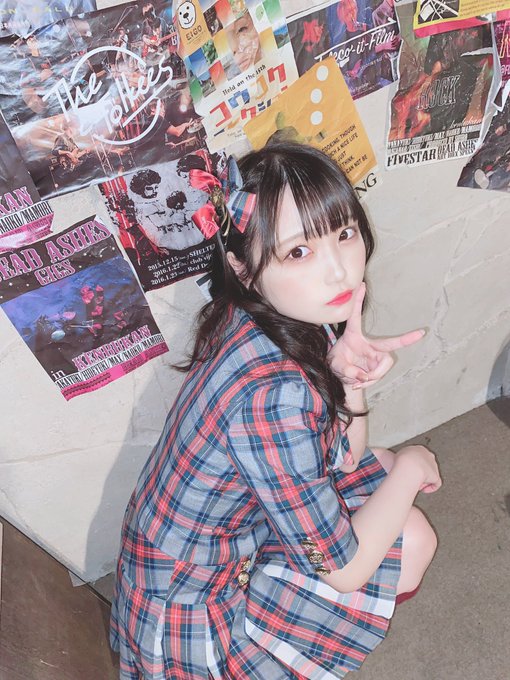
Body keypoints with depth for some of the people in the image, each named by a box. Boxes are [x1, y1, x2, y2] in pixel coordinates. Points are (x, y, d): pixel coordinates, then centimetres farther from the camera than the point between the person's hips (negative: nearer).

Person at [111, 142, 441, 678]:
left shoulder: (297, 319, -12)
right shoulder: (274, 395, -37)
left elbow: (344, 458, -4)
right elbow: (343, 570, -23)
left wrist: (347, 372, -22)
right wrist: (410, 467, -10)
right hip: (188, 617, -7)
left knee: (379, 468, 10)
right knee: (412, 544, -8)